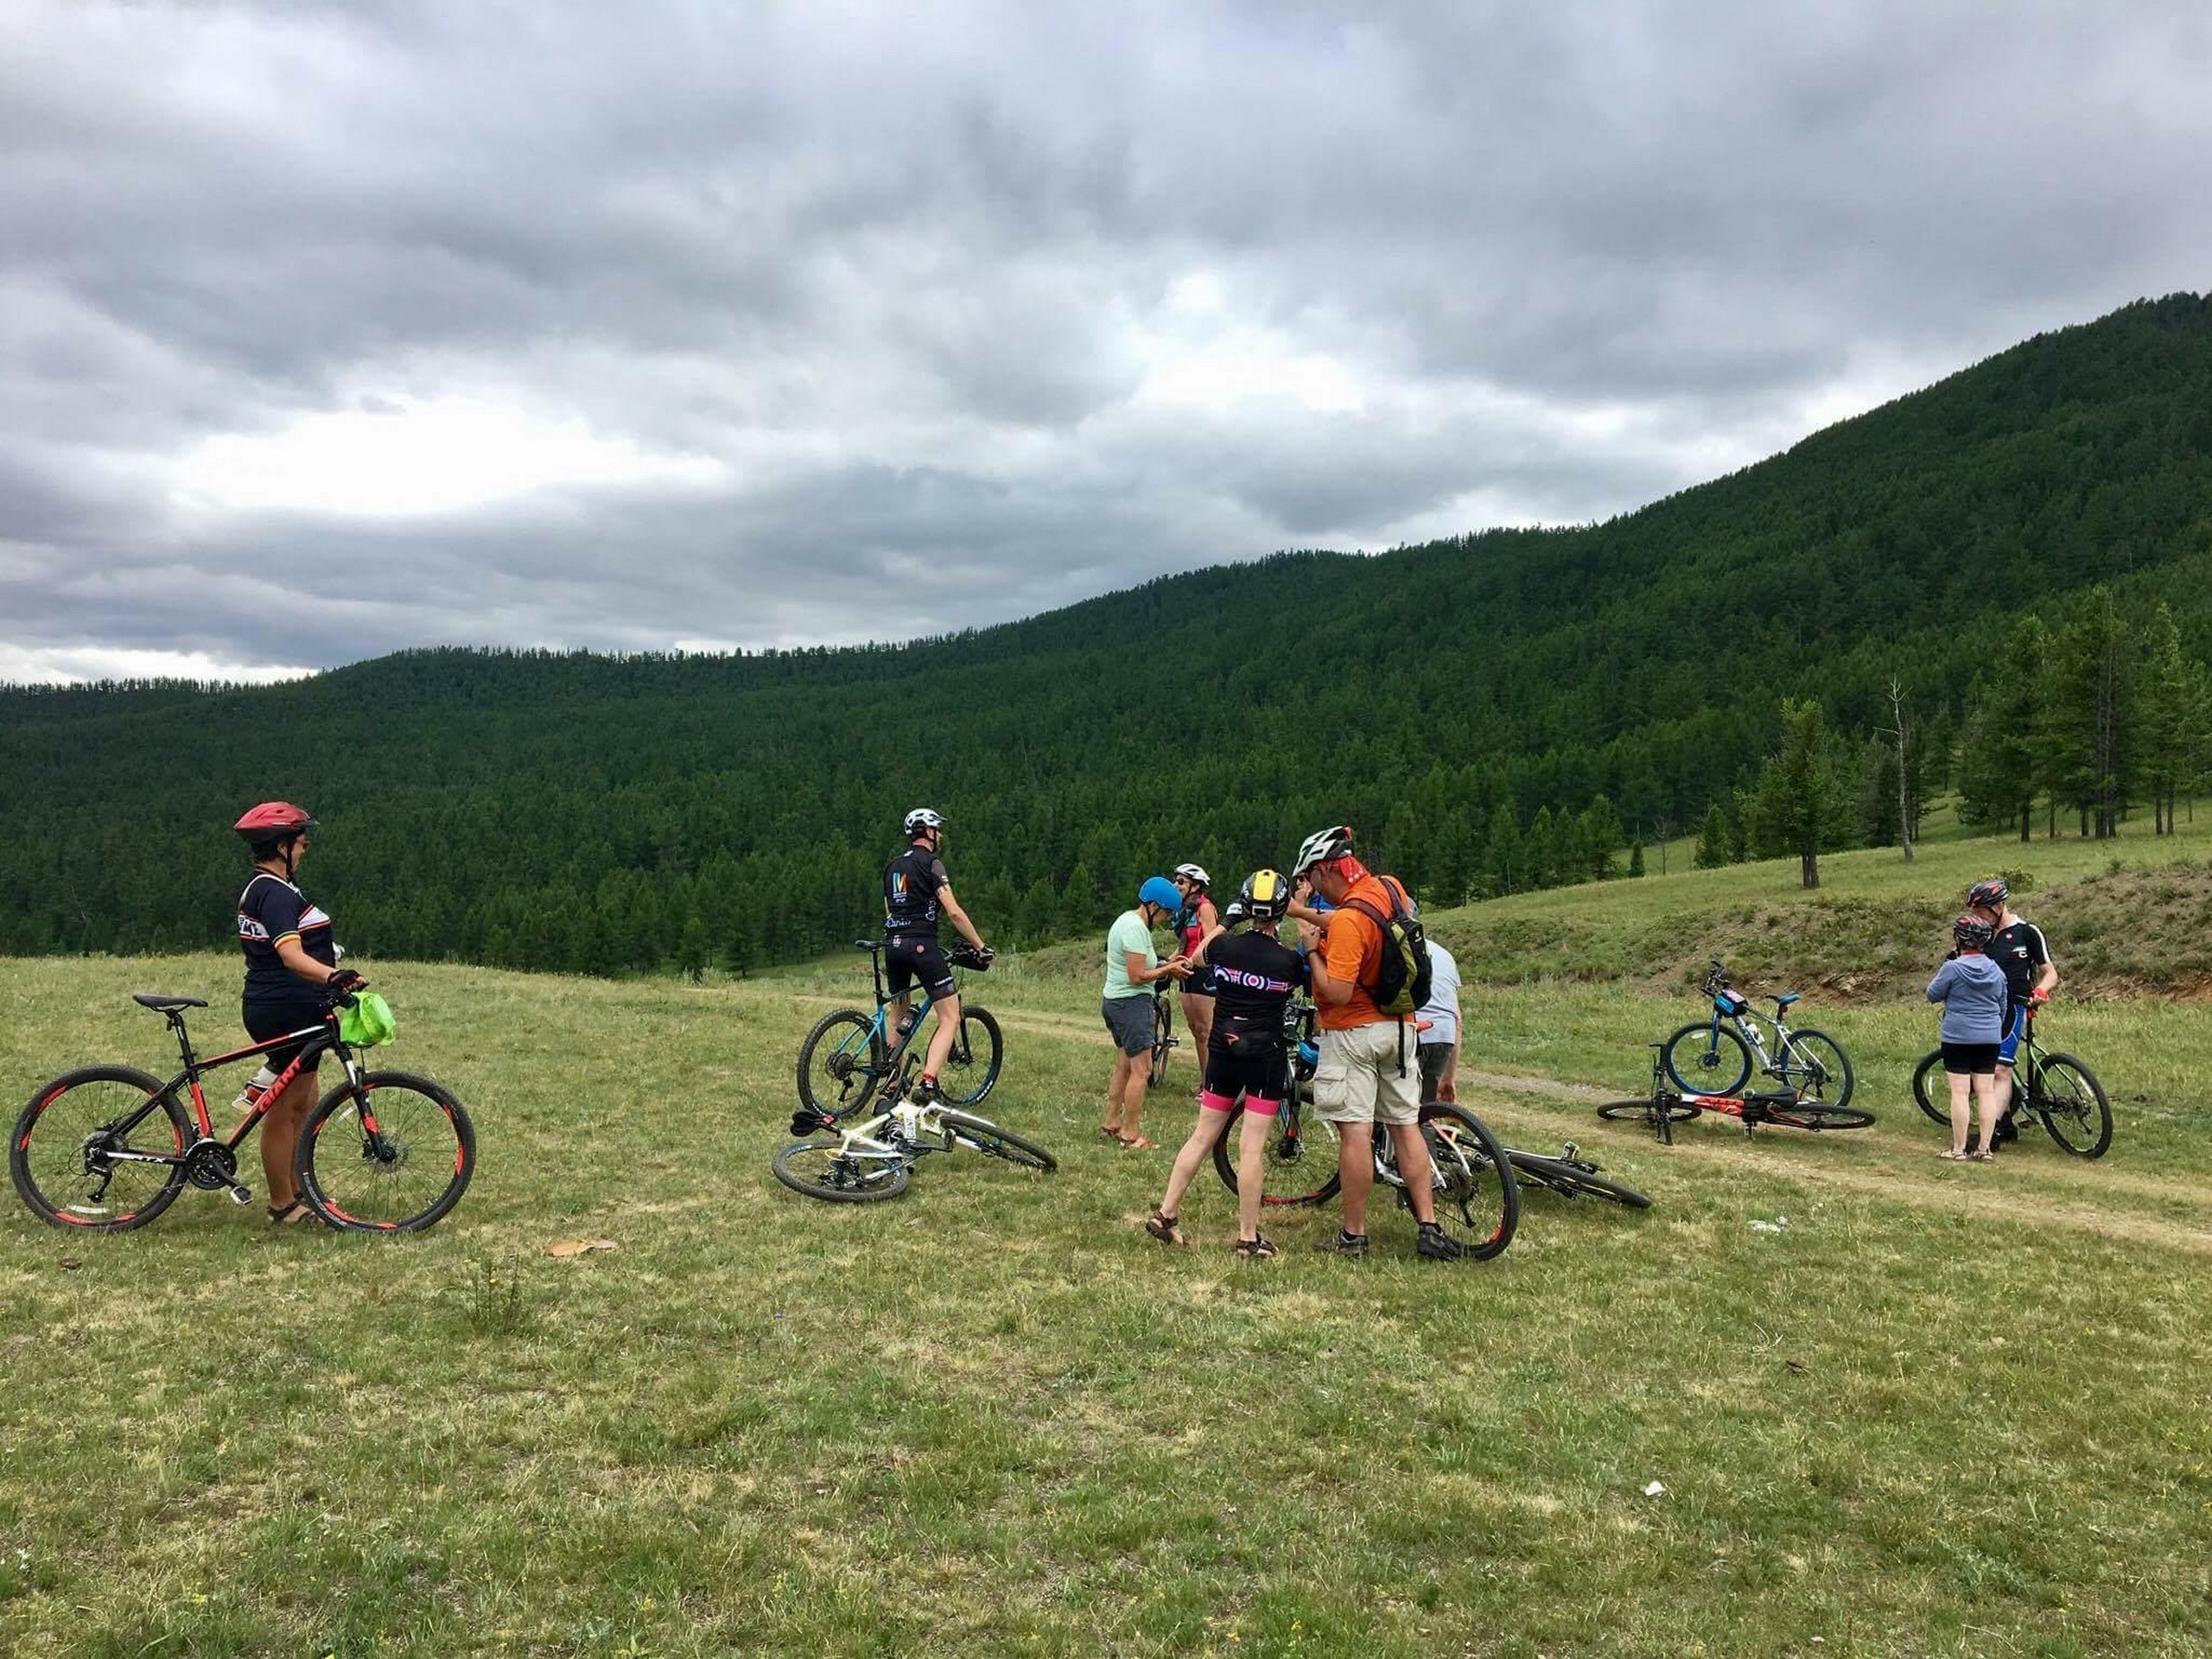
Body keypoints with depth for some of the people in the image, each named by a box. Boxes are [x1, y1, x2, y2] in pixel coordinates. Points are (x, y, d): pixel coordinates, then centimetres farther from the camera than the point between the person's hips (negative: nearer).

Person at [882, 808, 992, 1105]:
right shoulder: (931, 863, -4)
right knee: (950, 1019, -5)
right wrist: (981, 946, -4)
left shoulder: (893, 866, 20)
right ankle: (927, 1084, -21)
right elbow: (954, 912, -11)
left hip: (892, 945, 8)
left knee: (901, 1020, 21)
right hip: (921, 945, -8)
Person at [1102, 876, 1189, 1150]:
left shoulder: (1128, 920, 13)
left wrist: (1165, 963, 7)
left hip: (1115, 1001, 11)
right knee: (1142, 1070, -9)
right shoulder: (1136, 928, -20)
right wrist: (1168, 969, -11)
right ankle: (1131, 1135, -5)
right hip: (1131, 1002, -11)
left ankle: (1111, 1123, 25)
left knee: (1124, 1066, 18)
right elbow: (1137, 976, -22)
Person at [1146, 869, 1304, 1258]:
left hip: (1222, 1051, 3)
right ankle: (1248, 1238, 5)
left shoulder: (1224, 946, -5)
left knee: (1202, 1136, 14)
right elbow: (1307, 980, 10)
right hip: (1266, 1056, -3)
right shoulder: (1289, 960, -12)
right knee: (1252, 1148, -1)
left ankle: (1165, 1214, 17)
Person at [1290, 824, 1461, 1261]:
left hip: (1354, 1032, -8)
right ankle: (1428, 1226, 12)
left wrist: (1312, 949, -13)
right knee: (1406, 1126, 11)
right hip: (1399, 1027, 8)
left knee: (1355, 1132, -2)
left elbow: (1337, 992, -25)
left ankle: (1354, 1236, 4)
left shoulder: (1347, 919, -23)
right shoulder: (1392, 887, 1)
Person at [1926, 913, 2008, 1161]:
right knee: (1987, 1091, 7)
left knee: (1960, 1092, -2)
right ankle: (1984, 1148, 9)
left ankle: (1958, 1149, 1)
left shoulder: (1952, 968, -13)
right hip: (1990, 1038, 5)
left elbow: (1933, 995, 0)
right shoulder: (1996, 971, 6)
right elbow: (2002, 1008, 16)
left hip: (1957, 1038, -5)